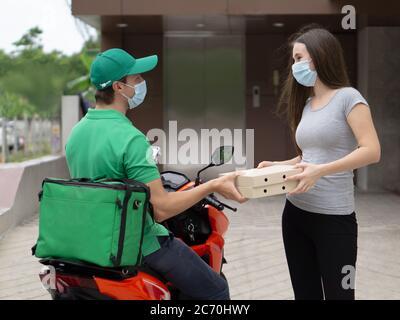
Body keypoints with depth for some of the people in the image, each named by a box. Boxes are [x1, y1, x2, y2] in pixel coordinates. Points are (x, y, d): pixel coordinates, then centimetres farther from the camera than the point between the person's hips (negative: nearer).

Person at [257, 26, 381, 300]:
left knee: (337, 293, -1)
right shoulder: (306, 103, 14)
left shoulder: (348, 97, -8)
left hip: (334, 216, -7)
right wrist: (276, 166, 2)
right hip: (295, 212, 7)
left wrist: (321, 171, -25)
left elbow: (372, 151, -17)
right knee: (305, 292, 13)